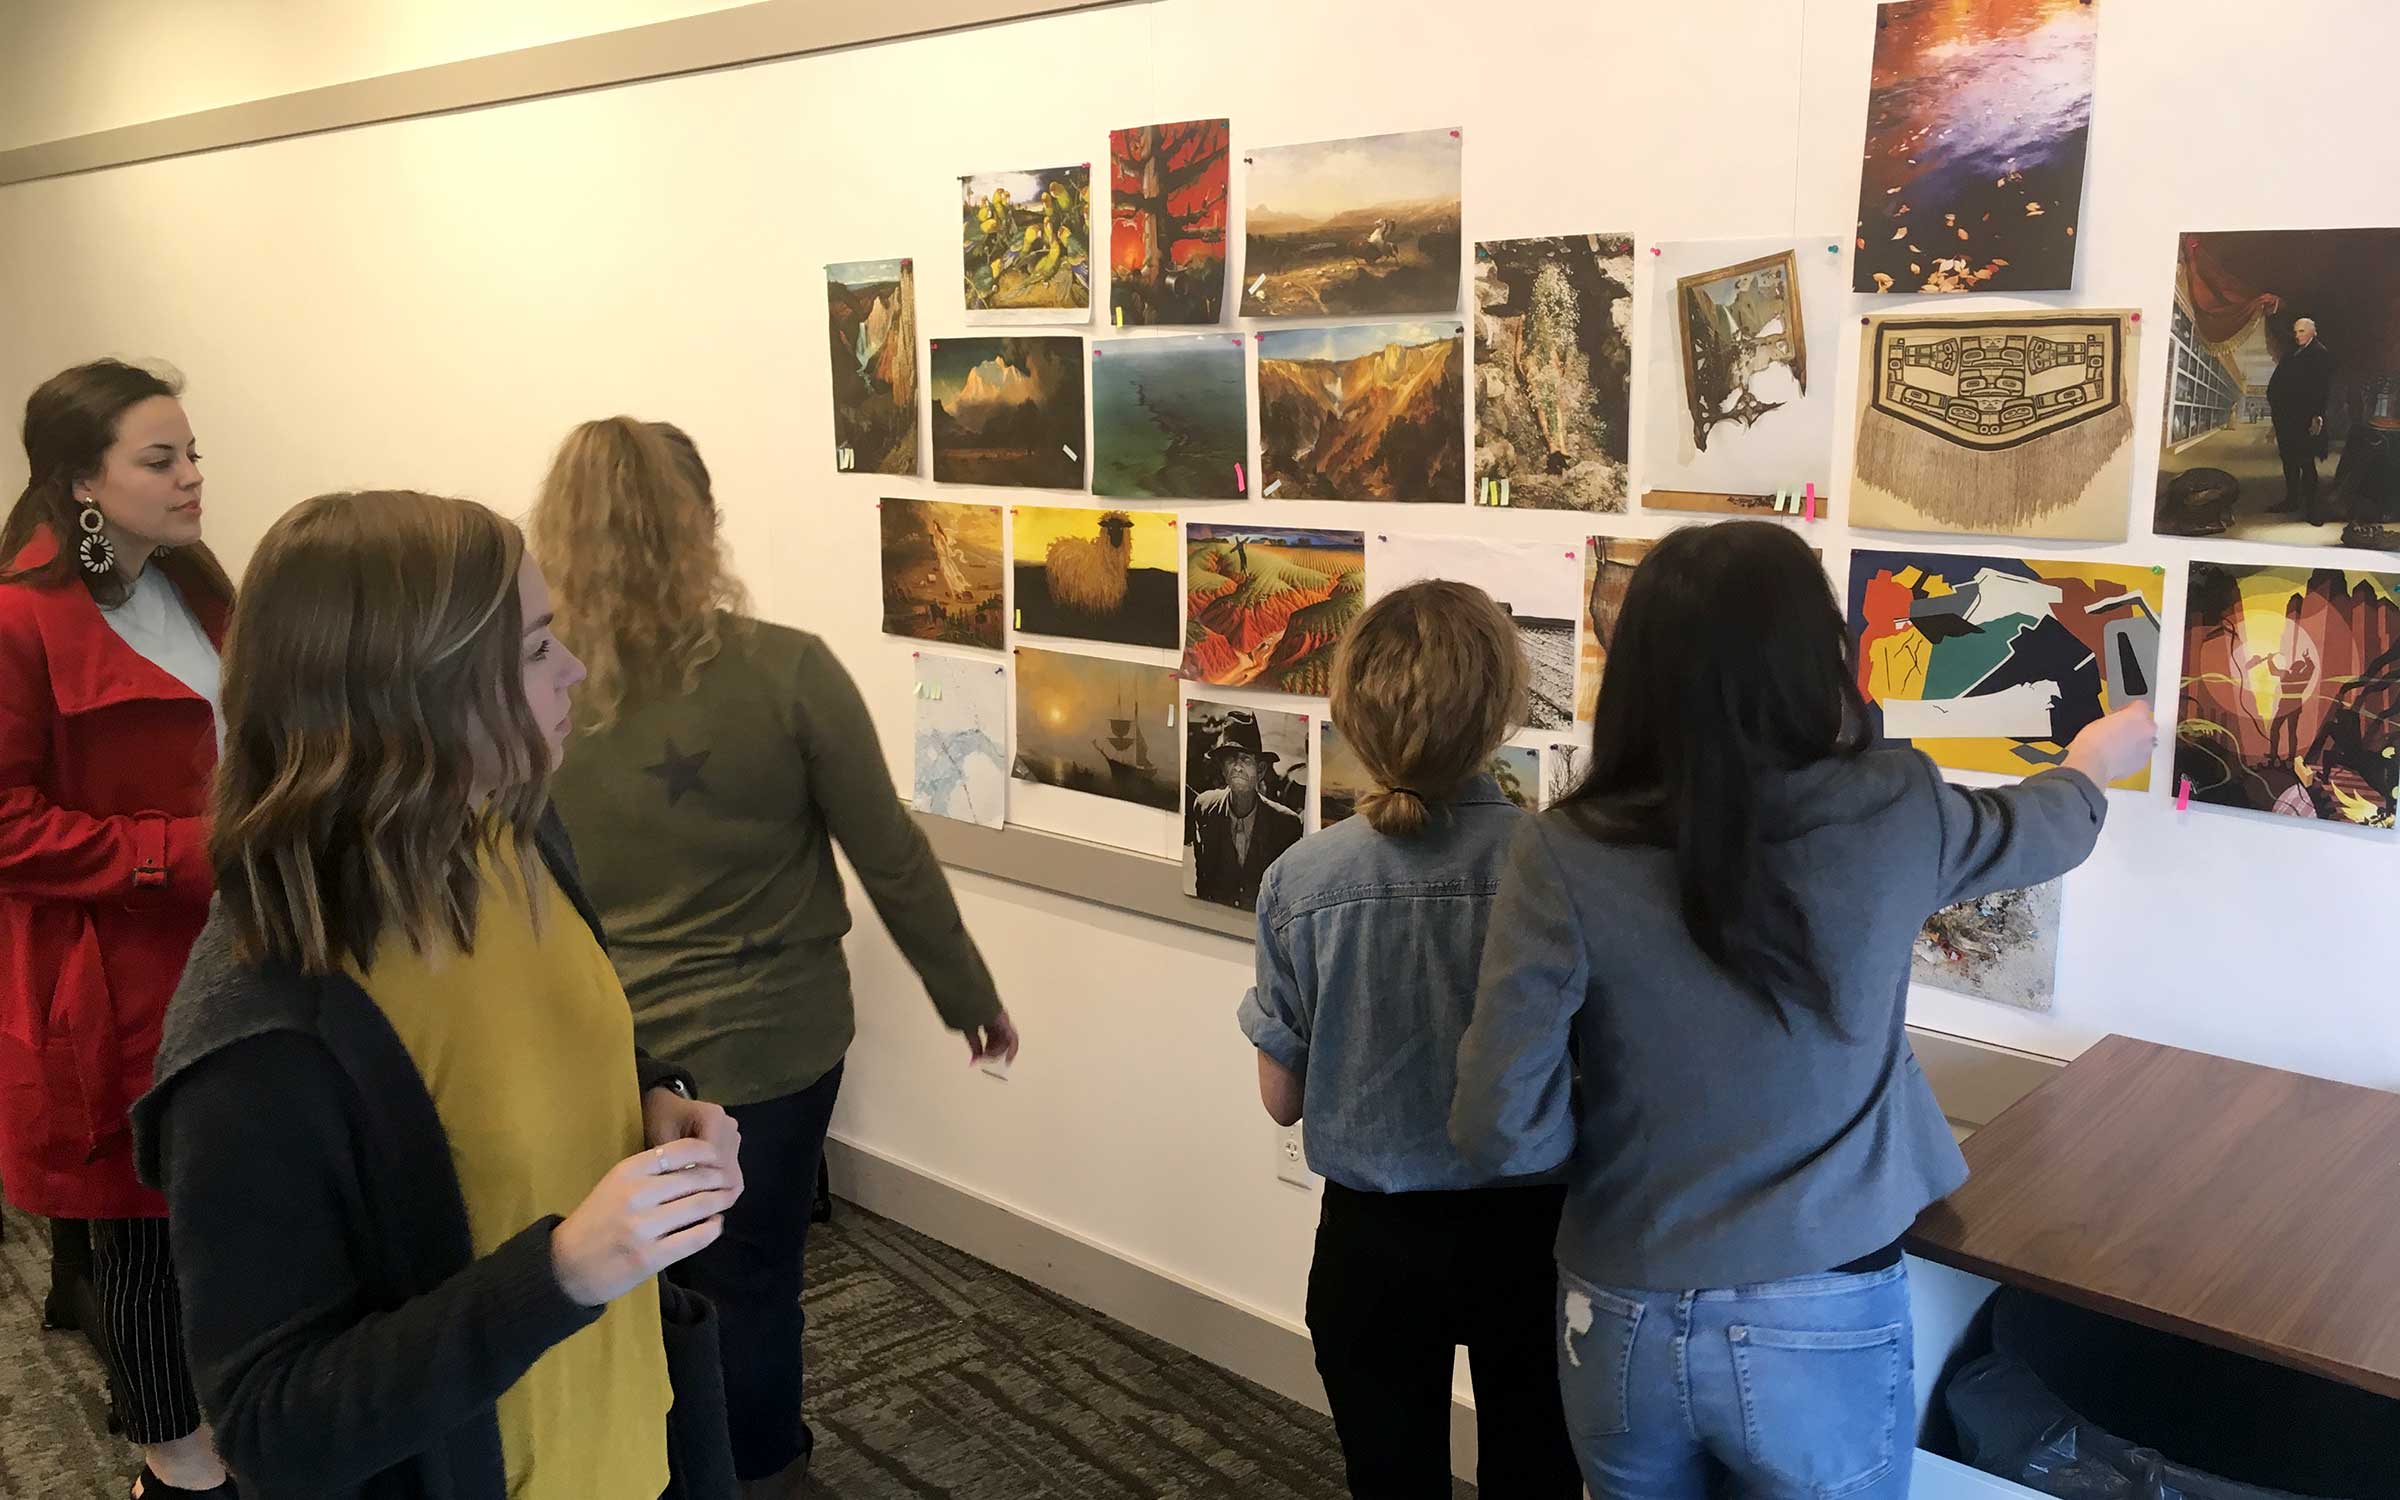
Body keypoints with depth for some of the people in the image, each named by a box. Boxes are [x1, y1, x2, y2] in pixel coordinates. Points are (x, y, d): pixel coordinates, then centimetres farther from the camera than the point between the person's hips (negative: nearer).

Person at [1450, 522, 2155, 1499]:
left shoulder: (1565, 856, -16)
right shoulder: (1894, 815, -11)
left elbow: (1500, 1126, -16)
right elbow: (2038, 829, 12)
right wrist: (2095, 761, 35)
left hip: (1623, 1326, 0)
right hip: (1822, 1332, 0)